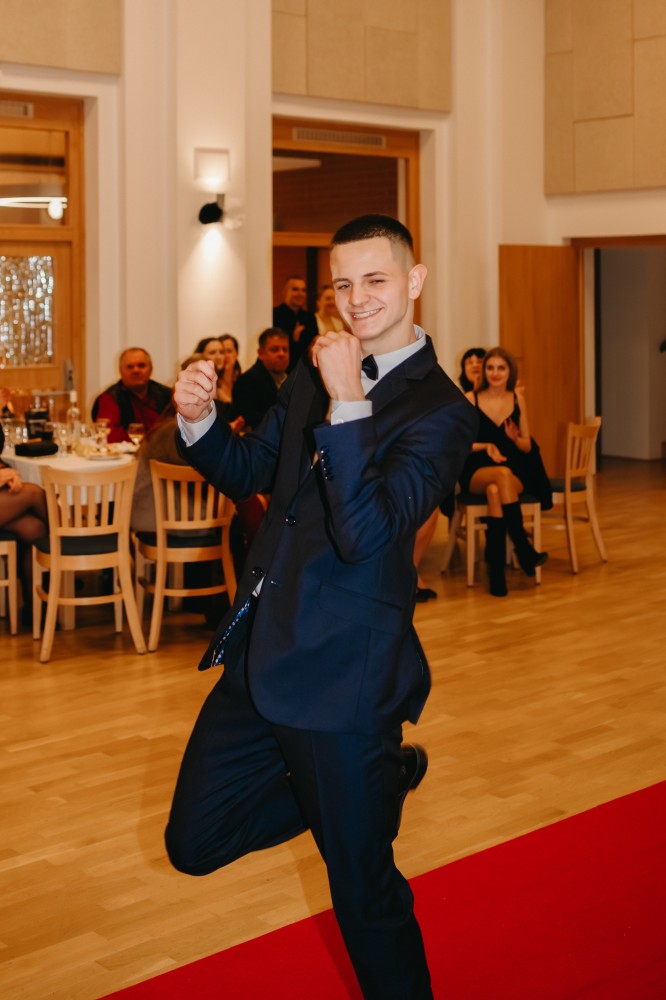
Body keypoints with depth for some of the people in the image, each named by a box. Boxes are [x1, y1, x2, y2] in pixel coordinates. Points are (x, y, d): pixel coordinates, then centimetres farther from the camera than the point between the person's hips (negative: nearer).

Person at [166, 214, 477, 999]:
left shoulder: (440, 411, -13)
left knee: (362, 889, 5)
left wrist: (346, 403, -28)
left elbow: (365, 534, -25)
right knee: (194, 843, 16)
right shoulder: (317, 371, 8)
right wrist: (199, 421, -3)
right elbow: (249, 473, 17)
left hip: (341, 675, -7)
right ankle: (386, 776, 30)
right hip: (260, 654, 7)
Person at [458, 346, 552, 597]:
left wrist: (515, 438, -10)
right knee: (503, 474, -38)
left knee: (495, 490, -36)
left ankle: (496, 567, -35)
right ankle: (523, 548, -34)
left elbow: (527, 447, 12)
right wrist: (486, 446, -16)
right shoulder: (470, 400, 0)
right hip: (476, 473, -1)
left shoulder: (517, 398, 10)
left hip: (516, 474, 2)